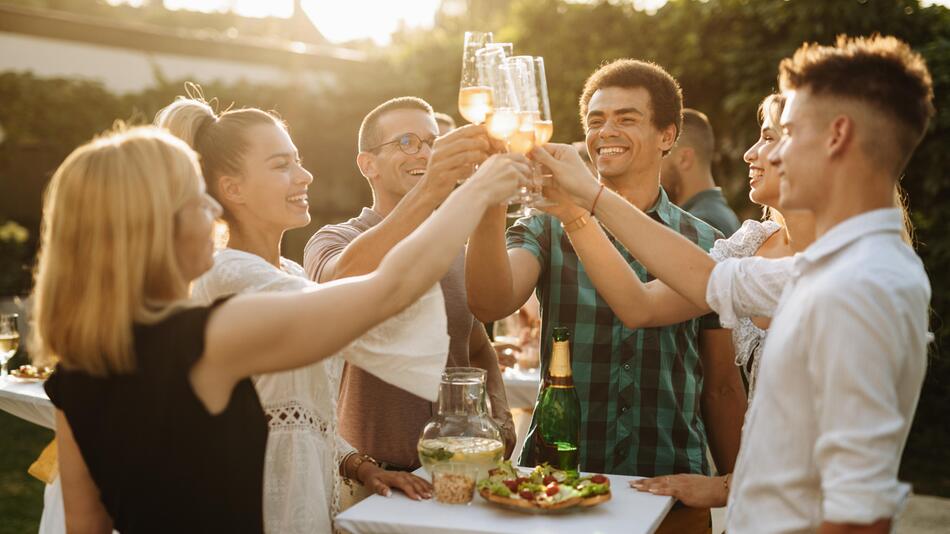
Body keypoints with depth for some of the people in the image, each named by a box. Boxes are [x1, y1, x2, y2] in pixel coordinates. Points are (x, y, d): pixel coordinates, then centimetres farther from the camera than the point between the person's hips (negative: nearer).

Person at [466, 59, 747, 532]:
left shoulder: (705, 245, 2)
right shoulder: (547, 229, 0)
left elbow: (721, 389, 7)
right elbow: (490, 304, -19)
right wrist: (490, 200, -32)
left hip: (669, 488, 1)